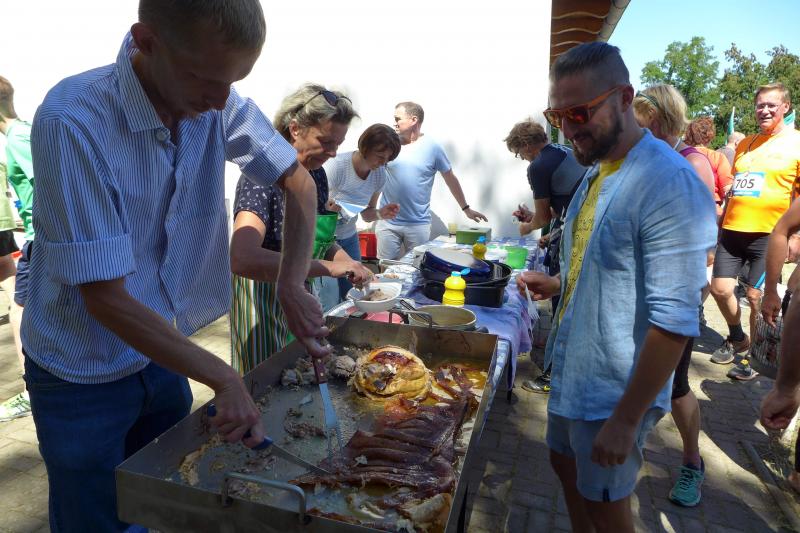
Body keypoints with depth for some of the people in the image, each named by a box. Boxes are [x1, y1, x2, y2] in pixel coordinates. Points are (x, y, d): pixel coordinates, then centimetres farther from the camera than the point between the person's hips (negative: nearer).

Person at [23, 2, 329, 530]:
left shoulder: (218, 105, -13)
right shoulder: (71, 122, -28)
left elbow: (299, 181, -2)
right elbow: (104, 297, -27)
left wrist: (292, 284, -16)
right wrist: (224, 378, -26)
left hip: (163, 353, 5)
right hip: (84, 375, -4)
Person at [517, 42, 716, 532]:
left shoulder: (670, 184, -25)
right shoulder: (597, 169, 3)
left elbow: (674, 322, -26)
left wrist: (626, 419, -22)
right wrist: (558, 284, 4)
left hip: (614, 393, -8)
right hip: (572, 371, 8)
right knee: (567, 466, 25)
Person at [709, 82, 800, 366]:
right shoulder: (745, 144, 13)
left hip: (769, 235, -4)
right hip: (732, 231, 5)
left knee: (756, 296, 0)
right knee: (720, 289, 4)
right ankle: (737, 338, 29)